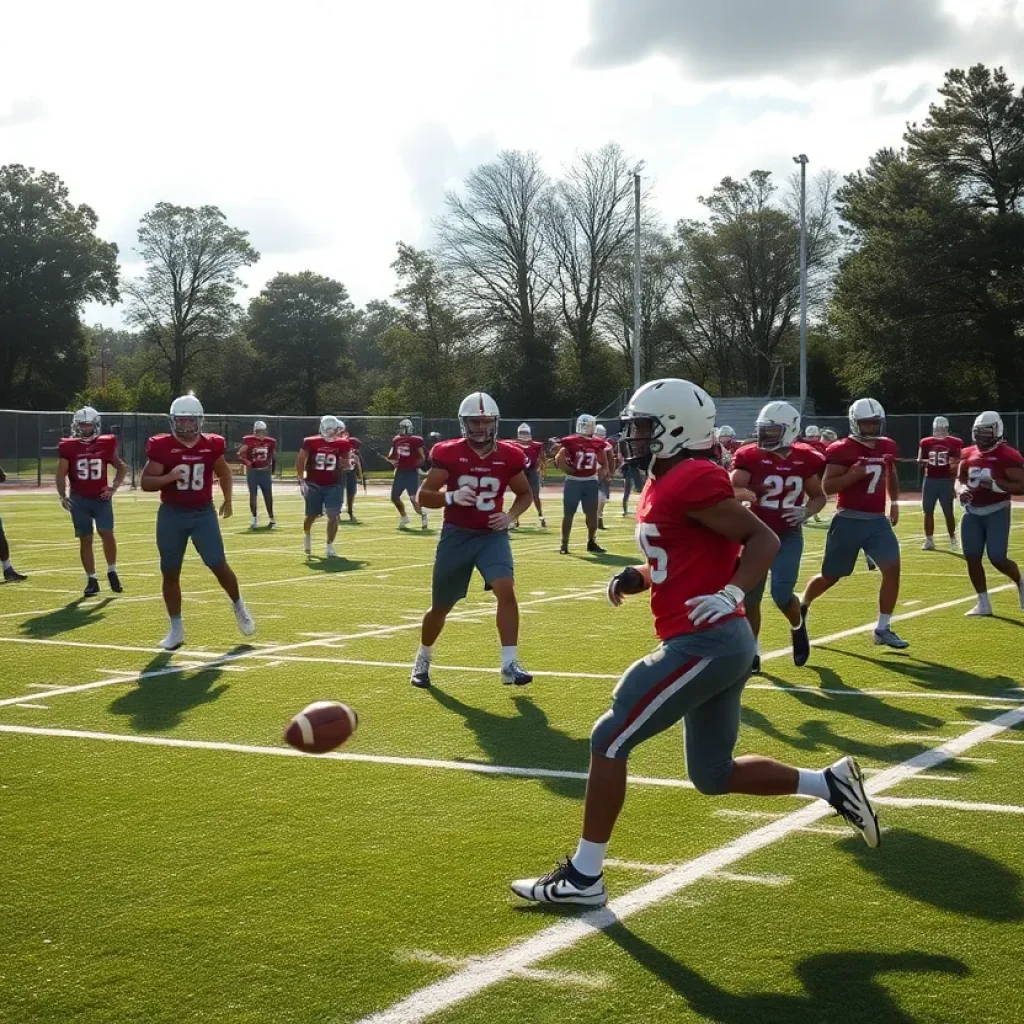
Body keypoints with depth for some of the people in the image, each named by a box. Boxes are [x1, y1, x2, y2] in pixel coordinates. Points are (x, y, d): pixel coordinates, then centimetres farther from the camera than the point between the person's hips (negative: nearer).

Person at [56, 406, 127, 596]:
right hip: (80, 500, 0)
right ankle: (91, 580, 10)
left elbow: (121, 466, 15)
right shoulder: (69, 447, -2)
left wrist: (115, 486, 2)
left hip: (102, 498, 0)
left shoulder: (106, 445, 2)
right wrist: (62, 496, -11)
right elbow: (61, 474, 0)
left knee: (107, 534, -13)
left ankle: (112, 572, 8)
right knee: (85, 539, 3)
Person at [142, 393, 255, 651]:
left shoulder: (211, 445, 0)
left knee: (219, 565, -7)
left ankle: (238, 606, 21)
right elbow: (146, 482, -8)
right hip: (172, 514, 0)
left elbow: (224, 473, 20)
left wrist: (227, 500, 15)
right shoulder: (162, 447, -8)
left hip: (203, 513, 0)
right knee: (170, 573, 5)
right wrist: (169, 477, -24)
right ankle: (176, 629, 16)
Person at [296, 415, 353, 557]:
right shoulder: (311, 442, -9)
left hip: (333, 485, 1)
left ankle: (329, 546, -3)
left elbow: (345, 463, 11)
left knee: (333, 515, -10)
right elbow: (300, 461, -2)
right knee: (312, 515, 8)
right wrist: (301, 480, -8)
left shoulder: (342, 444, -2)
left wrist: (347, 463, -12)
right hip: (314, 484, -1)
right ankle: (306, 534, 40)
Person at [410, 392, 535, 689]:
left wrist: (511, 516, -6)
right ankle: (423, 659, 37)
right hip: (456, 535, -1)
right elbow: (423, 496, -7)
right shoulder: (449, 454, -10)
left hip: (492, 535, 1)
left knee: (506, 590, -23)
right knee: (440, 607, 10)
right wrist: (452, 497, -26)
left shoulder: (508, 456, -4)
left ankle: (509, 664, -16)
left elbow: (525, 493, 13)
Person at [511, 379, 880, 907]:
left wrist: (731, 594, -26)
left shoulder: (690, 481, -15)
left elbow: (764, 538, -14)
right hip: (718, 643, 10)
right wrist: (633, 577, 7)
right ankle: (831, 783, 22)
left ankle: (584, 876, 3)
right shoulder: (666, 485, 15)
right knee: (714, 774, 19)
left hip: (703, 644, -10)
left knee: (609, 740, -4)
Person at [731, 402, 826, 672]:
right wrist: (745, 493, -41)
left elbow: (819, 497, 10)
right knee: (750, 597, 2)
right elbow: (732, 489, -18)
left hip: (788, 535, 0)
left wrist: (807, 512, -11)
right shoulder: (751, 457, -8)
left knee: (782, 593, -15)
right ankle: (751, 652, 19)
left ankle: (798, 627, 19)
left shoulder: (805, 460, -3)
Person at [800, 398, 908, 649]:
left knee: (892, 568, -10)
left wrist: (894, 502, 23)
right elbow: (826, 487, -17)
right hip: (848, 520, -5)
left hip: (878, 520, 5)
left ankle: (883, 629, -2)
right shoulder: (842, 450, -13)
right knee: (831, 576, 7)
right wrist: (853, 475, -28)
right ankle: (803, 605, 37)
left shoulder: (887, 447, 8)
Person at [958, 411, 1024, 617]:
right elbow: (961, 477, 23)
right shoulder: (969, 454, 7)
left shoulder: (1007, 456, -13)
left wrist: (995, 485, -27)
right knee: (972, 557, 3)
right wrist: (962, 489, 1)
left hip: (996, 512, -6)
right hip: (972, 512, 6)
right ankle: (983, 603, 14)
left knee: (997, 558, -9)